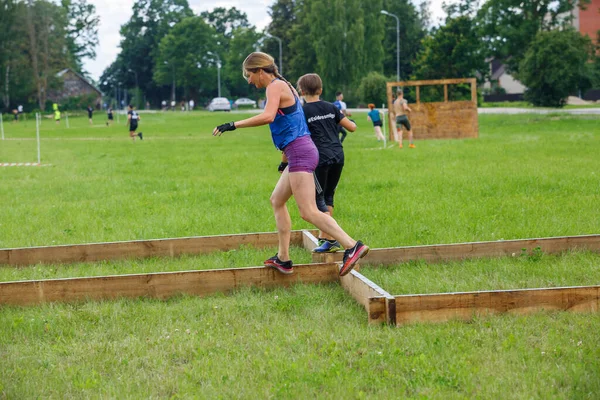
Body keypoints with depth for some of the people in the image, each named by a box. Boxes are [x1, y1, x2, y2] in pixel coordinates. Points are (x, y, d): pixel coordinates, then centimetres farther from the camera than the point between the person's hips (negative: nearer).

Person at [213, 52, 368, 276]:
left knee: (308, 212, -14)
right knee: (276, 201, 19)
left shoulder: (275, 86, -9)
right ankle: (283, 259, 21)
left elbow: (267, 116, -28)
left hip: (300, 154, -10)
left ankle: (352, 246, -23)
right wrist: (286, 158, 32)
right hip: (299, 154, 10)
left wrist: (233, 125, -26)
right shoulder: (283, 86, 20)